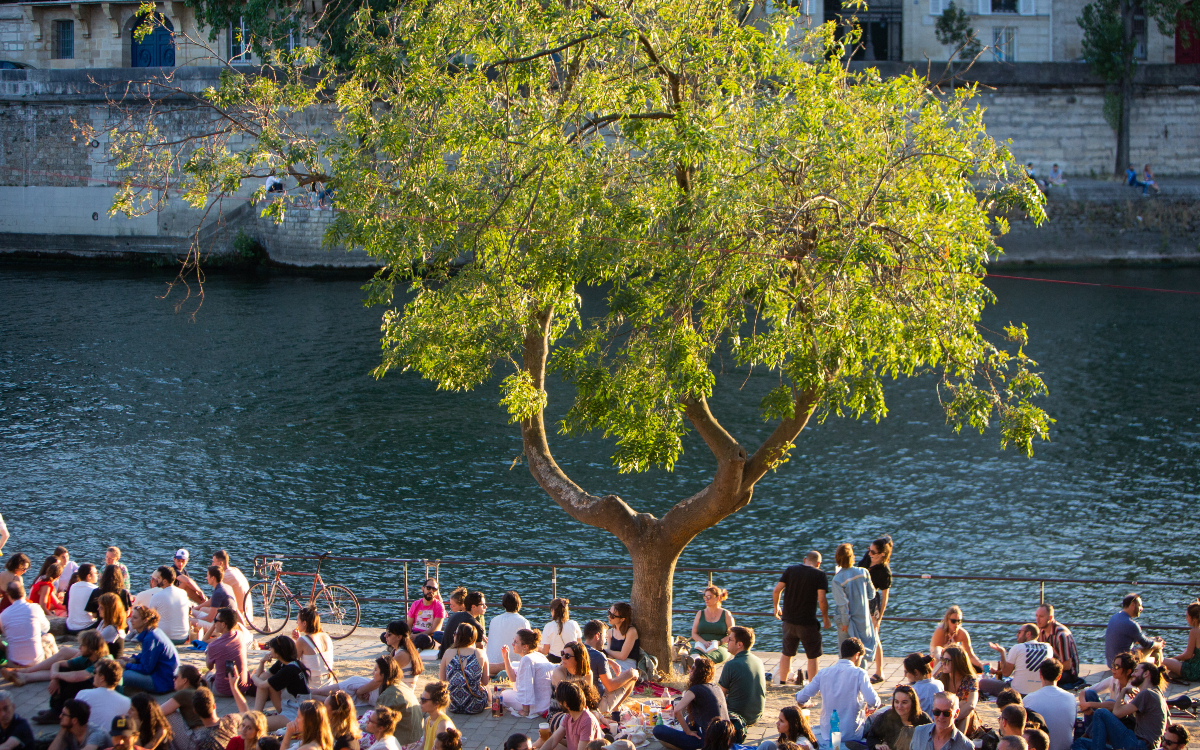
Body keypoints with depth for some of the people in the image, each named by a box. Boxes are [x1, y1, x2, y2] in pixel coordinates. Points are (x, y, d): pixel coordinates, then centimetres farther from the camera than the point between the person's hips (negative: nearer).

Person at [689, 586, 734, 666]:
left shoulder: (726, 614, 10)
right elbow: (694, 634, 13)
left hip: (721, 646, -3)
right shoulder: (700, 614, 19)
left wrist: (719, 642, -13)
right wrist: (704, 642, -9)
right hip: (702, 644, 3)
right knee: (696, 651, -36)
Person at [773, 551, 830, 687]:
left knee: (787, 654, 18)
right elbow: (822, 599, -16)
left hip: (789, 620, 4)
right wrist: (825, 617, -2)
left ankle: (782, 682, 26)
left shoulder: (791, 570, 4)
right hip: (808, 622, -4)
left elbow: (777, 590, 0)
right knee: (812, 656, 6)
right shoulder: (820, 575, -7)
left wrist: (776, 607, 16)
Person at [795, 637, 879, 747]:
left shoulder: (824, 673, 1)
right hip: (851, 734, -4)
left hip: (827, 733, 4)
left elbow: (801, 698, 1)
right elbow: (873, 701, -19)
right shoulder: (859, 673, -10)